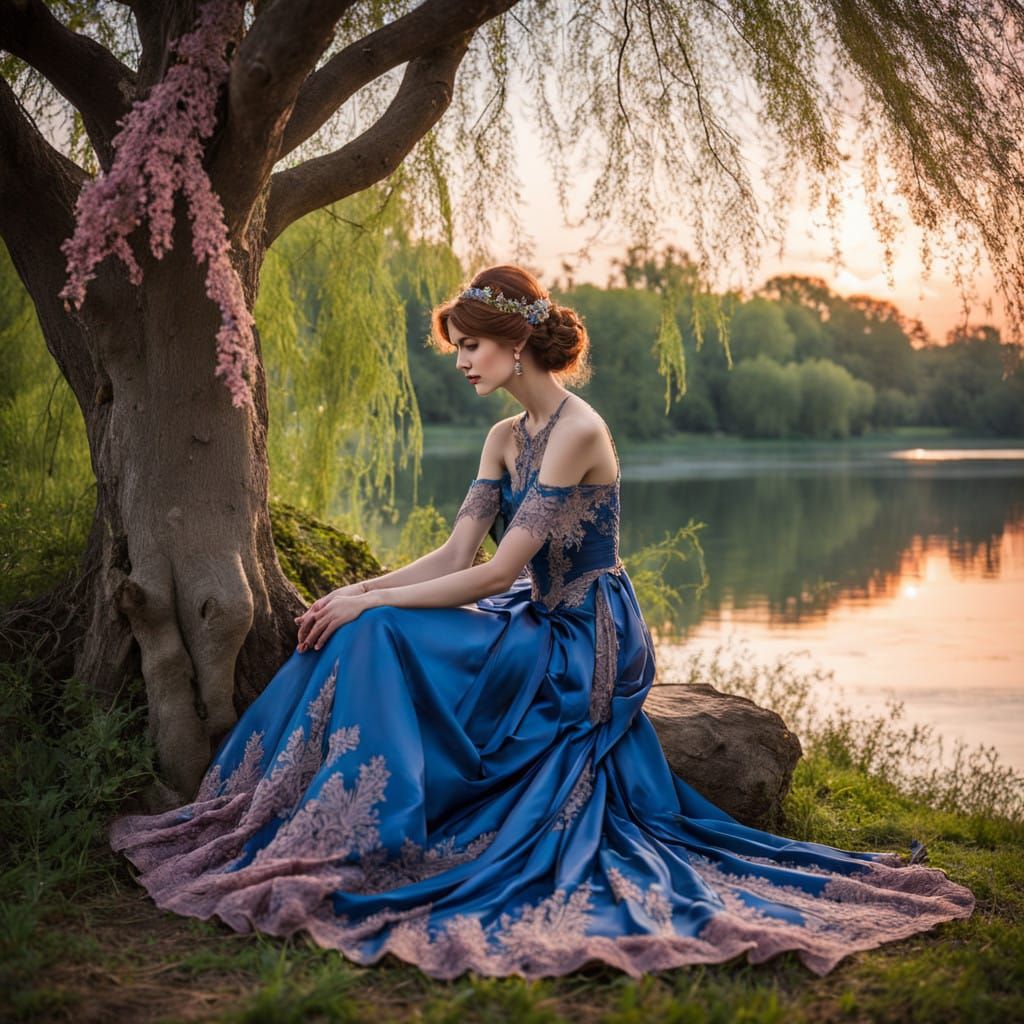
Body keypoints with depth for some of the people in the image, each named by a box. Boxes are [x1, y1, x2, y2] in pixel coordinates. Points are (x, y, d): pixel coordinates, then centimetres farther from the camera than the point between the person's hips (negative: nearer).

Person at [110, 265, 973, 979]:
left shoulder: (576, 432, -19)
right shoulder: (506, 438, 9)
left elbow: (498, 571, -23)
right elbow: (455, 553, 4)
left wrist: (370, 603, -19)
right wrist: (355, 593, -9)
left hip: (582, 649, -9)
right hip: (541, 630, 9)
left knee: (383, 640, -21)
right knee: (360, 634, -6)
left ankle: (369, 854, -8)